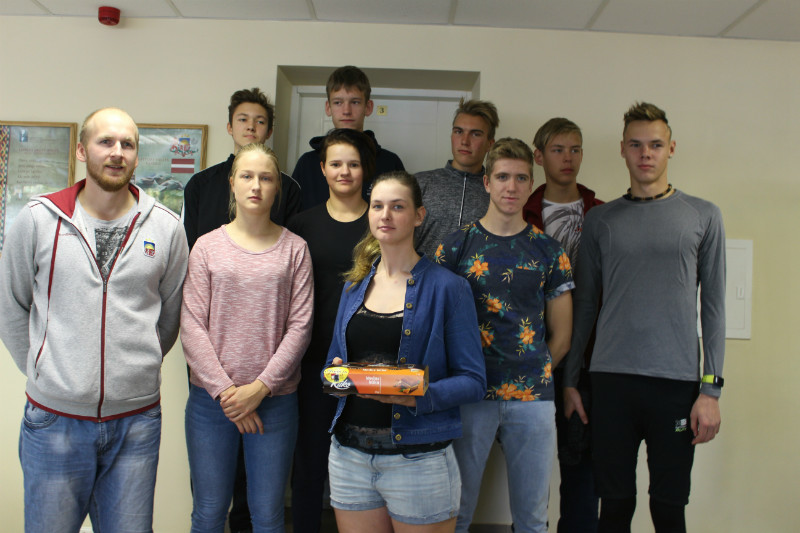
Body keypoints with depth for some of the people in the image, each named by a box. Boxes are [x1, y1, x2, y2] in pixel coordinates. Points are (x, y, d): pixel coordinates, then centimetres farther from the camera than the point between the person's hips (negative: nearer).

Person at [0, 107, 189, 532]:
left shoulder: (166, 227, -1)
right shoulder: (39, 219, -3)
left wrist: (137, 369, 9)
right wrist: (43, 370, 6)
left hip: (137, 420, 1)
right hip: (53, 418, 0)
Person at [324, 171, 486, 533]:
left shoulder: (447, 288, -5)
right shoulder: (354, 285, 10)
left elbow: (473, 381, -7)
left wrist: (420, 396, -23)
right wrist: (336, 373, -5)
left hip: (418, 458, -4)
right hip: (350, 455, 4)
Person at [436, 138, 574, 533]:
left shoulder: (549, 252, 6)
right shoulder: (456, 246, 2)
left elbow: (560, 335, 10)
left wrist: (533, 375, 6)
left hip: (533, 397, 2)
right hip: (468, 396, -1)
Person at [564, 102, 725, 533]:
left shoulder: (703, 216, 6)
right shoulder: (600, 220, 9)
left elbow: (713, 307, 4)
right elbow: (584, 304, 10)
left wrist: (711, 389, -3)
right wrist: (569, 380, 6)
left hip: (677, 382, -1)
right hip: (611, 379, 1)